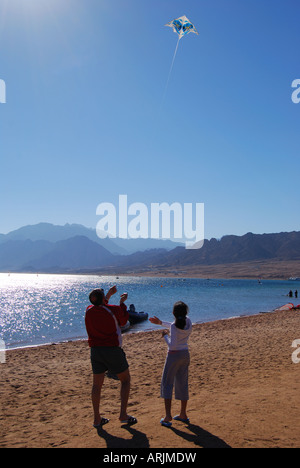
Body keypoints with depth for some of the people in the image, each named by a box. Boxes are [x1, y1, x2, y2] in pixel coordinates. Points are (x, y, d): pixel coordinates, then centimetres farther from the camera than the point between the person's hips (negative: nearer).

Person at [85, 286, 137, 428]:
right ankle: (123, 415, 8)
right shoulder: (113, 310, -14)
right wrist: (122, 303, 14)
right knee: (125, 380, 12)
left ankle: (97, 419, 16)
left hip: (95, 350, 4)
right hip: (112, 350, -4)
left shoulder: (89, 311, -1)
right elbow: (123, 321, 7)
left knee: (97, 384, 12)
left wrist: (109, 295, 29)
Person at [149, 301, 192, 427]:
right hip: (185, 354, 7)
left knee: (167, 384, 2)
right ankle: (183, 414, 21)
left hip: (174, 355, -7)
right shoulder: (188, 321, 2)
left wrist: (165, 335, -8)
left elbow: (172, 345, -23)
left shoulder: (174, 326, -19)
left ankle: (168, 416, -3)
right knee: (182, 384, 14)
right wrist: (161, 323, 22)